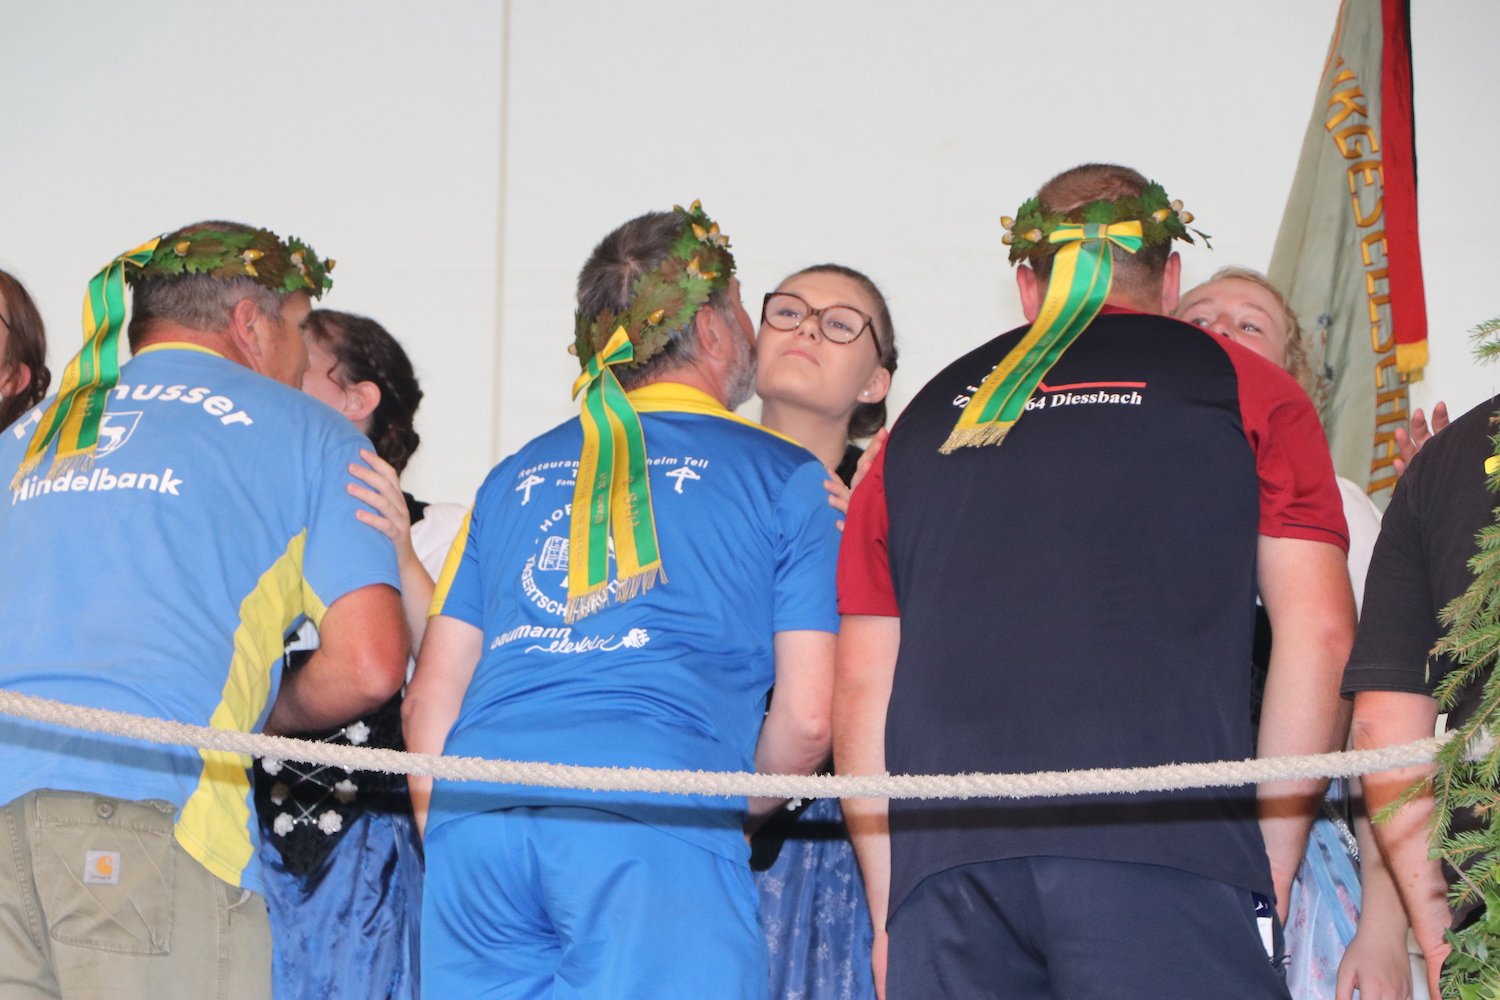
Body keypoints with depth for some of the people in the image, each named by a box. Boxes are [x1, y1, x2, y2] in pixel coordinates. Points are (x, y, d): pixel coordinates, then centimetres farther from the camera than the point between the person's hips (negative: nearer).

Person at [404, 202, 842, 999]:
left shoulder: (516, 475, 25)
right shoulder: (784, 476, 13)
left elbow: (428, 700, 20)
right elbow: (806, 717, 7)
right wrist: (734, 814, 23)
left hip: (476, 814, 4)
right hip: (657, 819, -4)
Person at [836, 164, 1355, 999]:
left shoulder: (929, 419, 22)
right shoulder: (1243, 388, 15)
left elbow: (861, 685, 17)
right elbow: (1319, 633, 5)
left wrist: (889, 917, 19)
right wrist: (1272, 872, 8)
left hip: (944, 868, 3)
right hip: (1167, 849, -3)